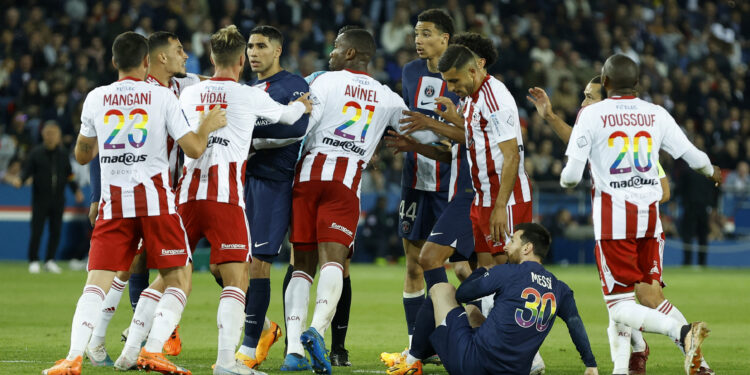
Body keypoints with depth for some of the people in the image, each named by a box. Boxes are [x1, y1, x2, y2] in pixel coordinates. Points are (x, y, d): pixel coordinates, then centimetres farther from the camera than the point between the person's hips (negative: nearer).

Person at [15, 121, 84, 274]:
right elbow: (27, 170, -5)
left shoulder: (63, 154, 7)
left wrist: (76, 190, 4)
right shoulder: (36, 153, -2)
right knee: (37, 230, -5)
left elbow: (68, 175, 13)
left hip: (58, 199, 3)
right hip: (40, 198, -3)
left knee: (56, 231, 4)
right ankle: (33, 261, 4)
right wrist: (20, 180, -24)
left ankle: (50, 260, 15)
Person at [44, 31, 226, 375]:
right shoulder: (162, 97, -1)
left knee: (97, 282, 0)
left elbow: (82, 155, 17)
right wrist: (208, 127, 16)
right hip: (154, 198, -2)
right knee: (177, 280, 7)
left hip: (113, 201, 2)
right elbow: (194, 148, -3)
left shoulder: (95, 98, 6)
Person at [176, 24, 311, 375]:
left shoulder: (189, 94, 14)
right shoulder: (250, 96, 3)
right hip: (225, 197, -4)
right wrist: (304, 104, 49)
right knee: (236, 280, -3)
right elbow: (287, 115, 23)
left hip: (187, 194, 4)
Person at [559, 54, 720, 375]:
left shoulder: (591, 115, -5)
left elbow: (571, 175, -7)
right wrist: (713, 173, 36)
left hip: (613, 215, -4)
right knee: (650, 297, 14)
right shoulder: (656, 115, 6)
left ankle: (681, 333, -28)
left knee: (620, 306, -1)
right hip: (650, 215, 4)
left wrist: (566, 180, 18)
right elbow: (693, 156, 13)